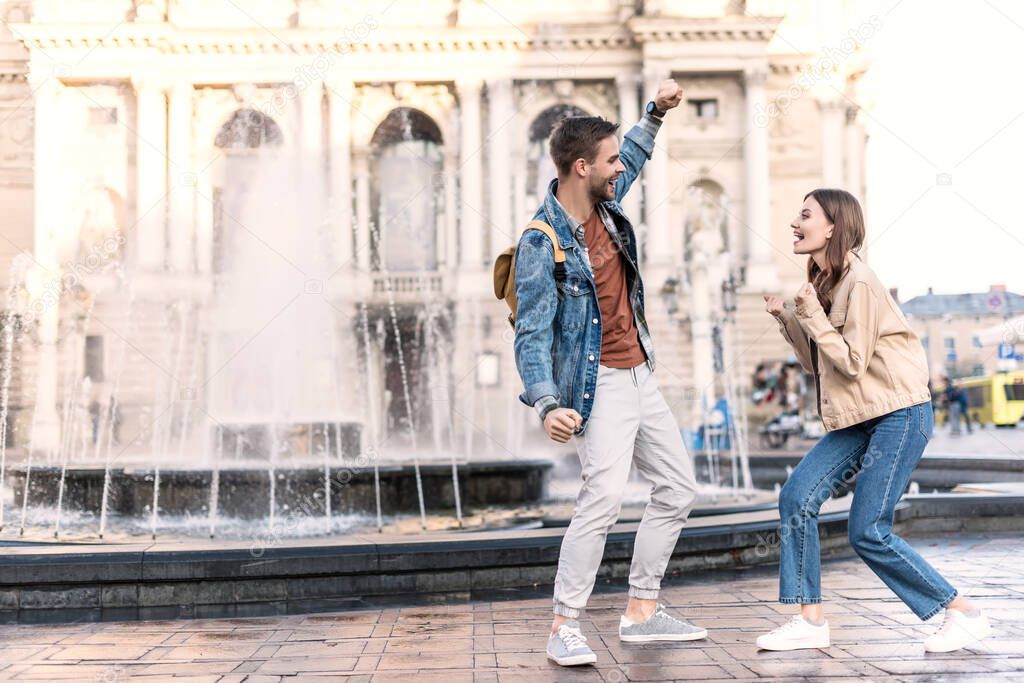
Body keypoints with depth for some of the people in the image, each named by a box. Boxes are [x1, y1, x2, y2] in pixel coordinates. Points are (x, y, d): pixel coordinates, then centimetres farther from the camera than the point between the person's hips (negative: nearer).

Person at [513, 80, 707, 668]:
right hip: (600, 383, -9)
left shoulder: (606, 203, 4)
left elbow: (634, 159, 29)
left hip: (641, 375, 9)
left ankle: (642, 610, 21)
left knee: (679, 487, 11)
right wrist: (548, 403, -35)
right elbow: (532, 334, -22)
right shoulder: (542, 243, -19)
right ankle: (565, 626, -12)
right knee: (605, 493, -23)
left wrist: (656, 113, 18)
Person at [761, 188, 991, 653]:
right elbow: (817, 364, 14)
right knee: (797, 497, -4)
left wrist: (812, 315, -17)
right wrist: (786, 318, 4)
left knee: (869, 532, -10)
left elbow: (851, 364, -18)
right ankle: (809, 621, 2)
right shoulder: (824, 283, 11)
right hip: (859, 419, 9)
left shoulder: (859, 284, -17)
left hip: (900, 414, -9)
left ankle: (965, 614, 3)